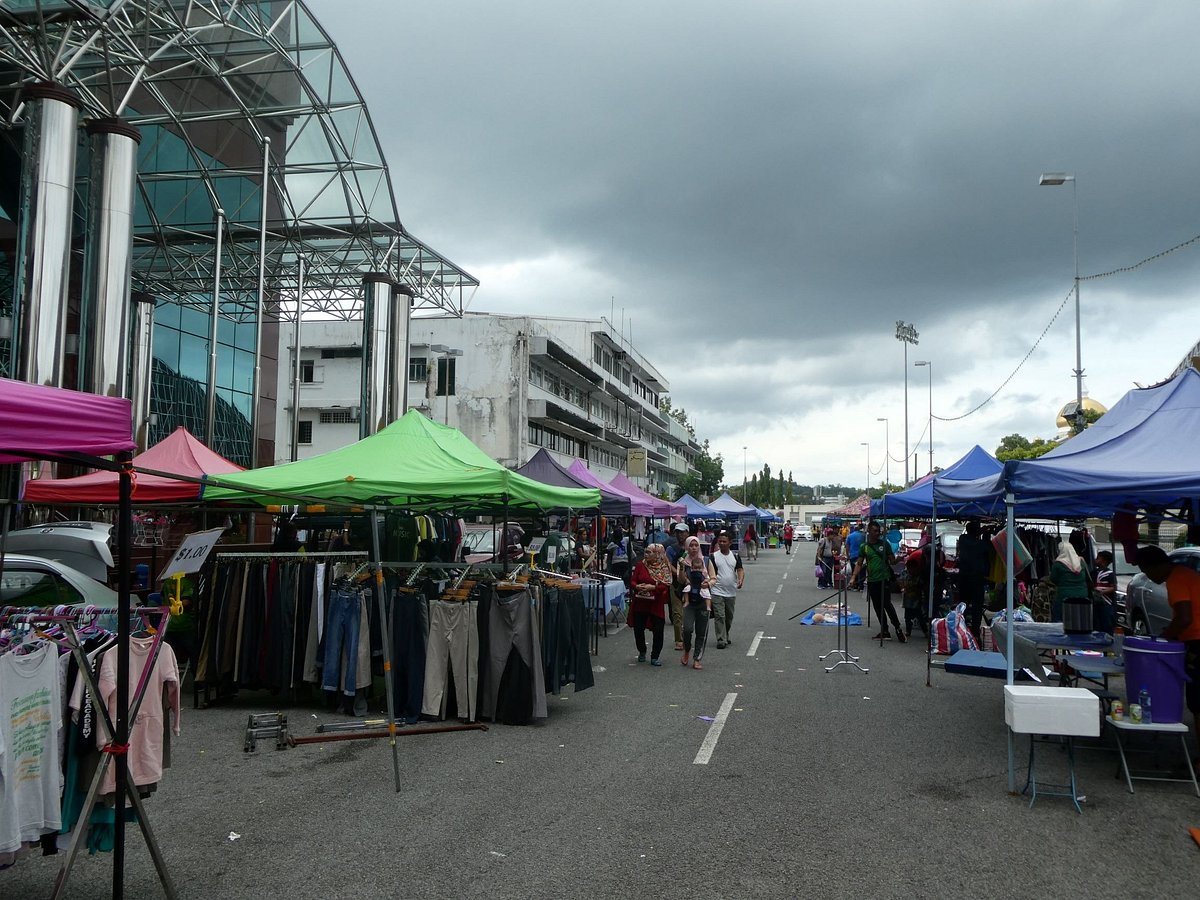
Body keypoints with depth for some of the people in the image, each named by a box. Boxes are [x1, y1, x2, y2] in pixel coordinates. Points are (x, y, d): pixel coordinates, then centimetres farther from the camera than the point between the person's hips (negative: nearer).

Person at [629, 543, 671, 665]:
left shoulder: (664, 567, -4)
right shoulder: (641, 565, 1)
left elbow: (666, 585, -9)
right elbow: (633, 580, 2)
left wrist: (653, 587, -22)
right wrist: (637, 586, -19)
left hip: (656, 604, -2)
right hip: (640, 602, 2)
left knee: (658, 631, -3)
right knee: (638, 629, 8)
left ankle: (655, 657, 11)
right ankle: (642, 652, 32)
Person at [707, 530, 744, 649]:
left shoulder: (735, 556, 7)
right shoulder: (713, 556, -2)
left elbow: (740, 570, 1)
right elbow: (709, 572, -3)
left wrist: (740, 580, -18)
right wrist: (710, 580, -18)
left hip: (731, 592, 4)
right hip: (717, 592, -4)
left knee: (729, 617, 15)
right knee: (719, 616, -10)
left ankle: (726, 636, 33)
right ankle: (721, 640, -10)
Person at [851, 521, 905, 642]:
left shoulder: (884, 544, 2)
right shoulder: (864, 547, 7)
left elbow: (892, 560, 4)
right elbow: (859, 564, 9)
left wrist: (898, 559, -17)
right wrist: (853, 577, -2)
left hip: (884, 579, -4)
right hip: (872, 581, 4)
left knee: (887, 604, -10)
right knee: (877, 607, 8)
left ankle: (898, 628, 3)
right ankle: (884, 632, 16)